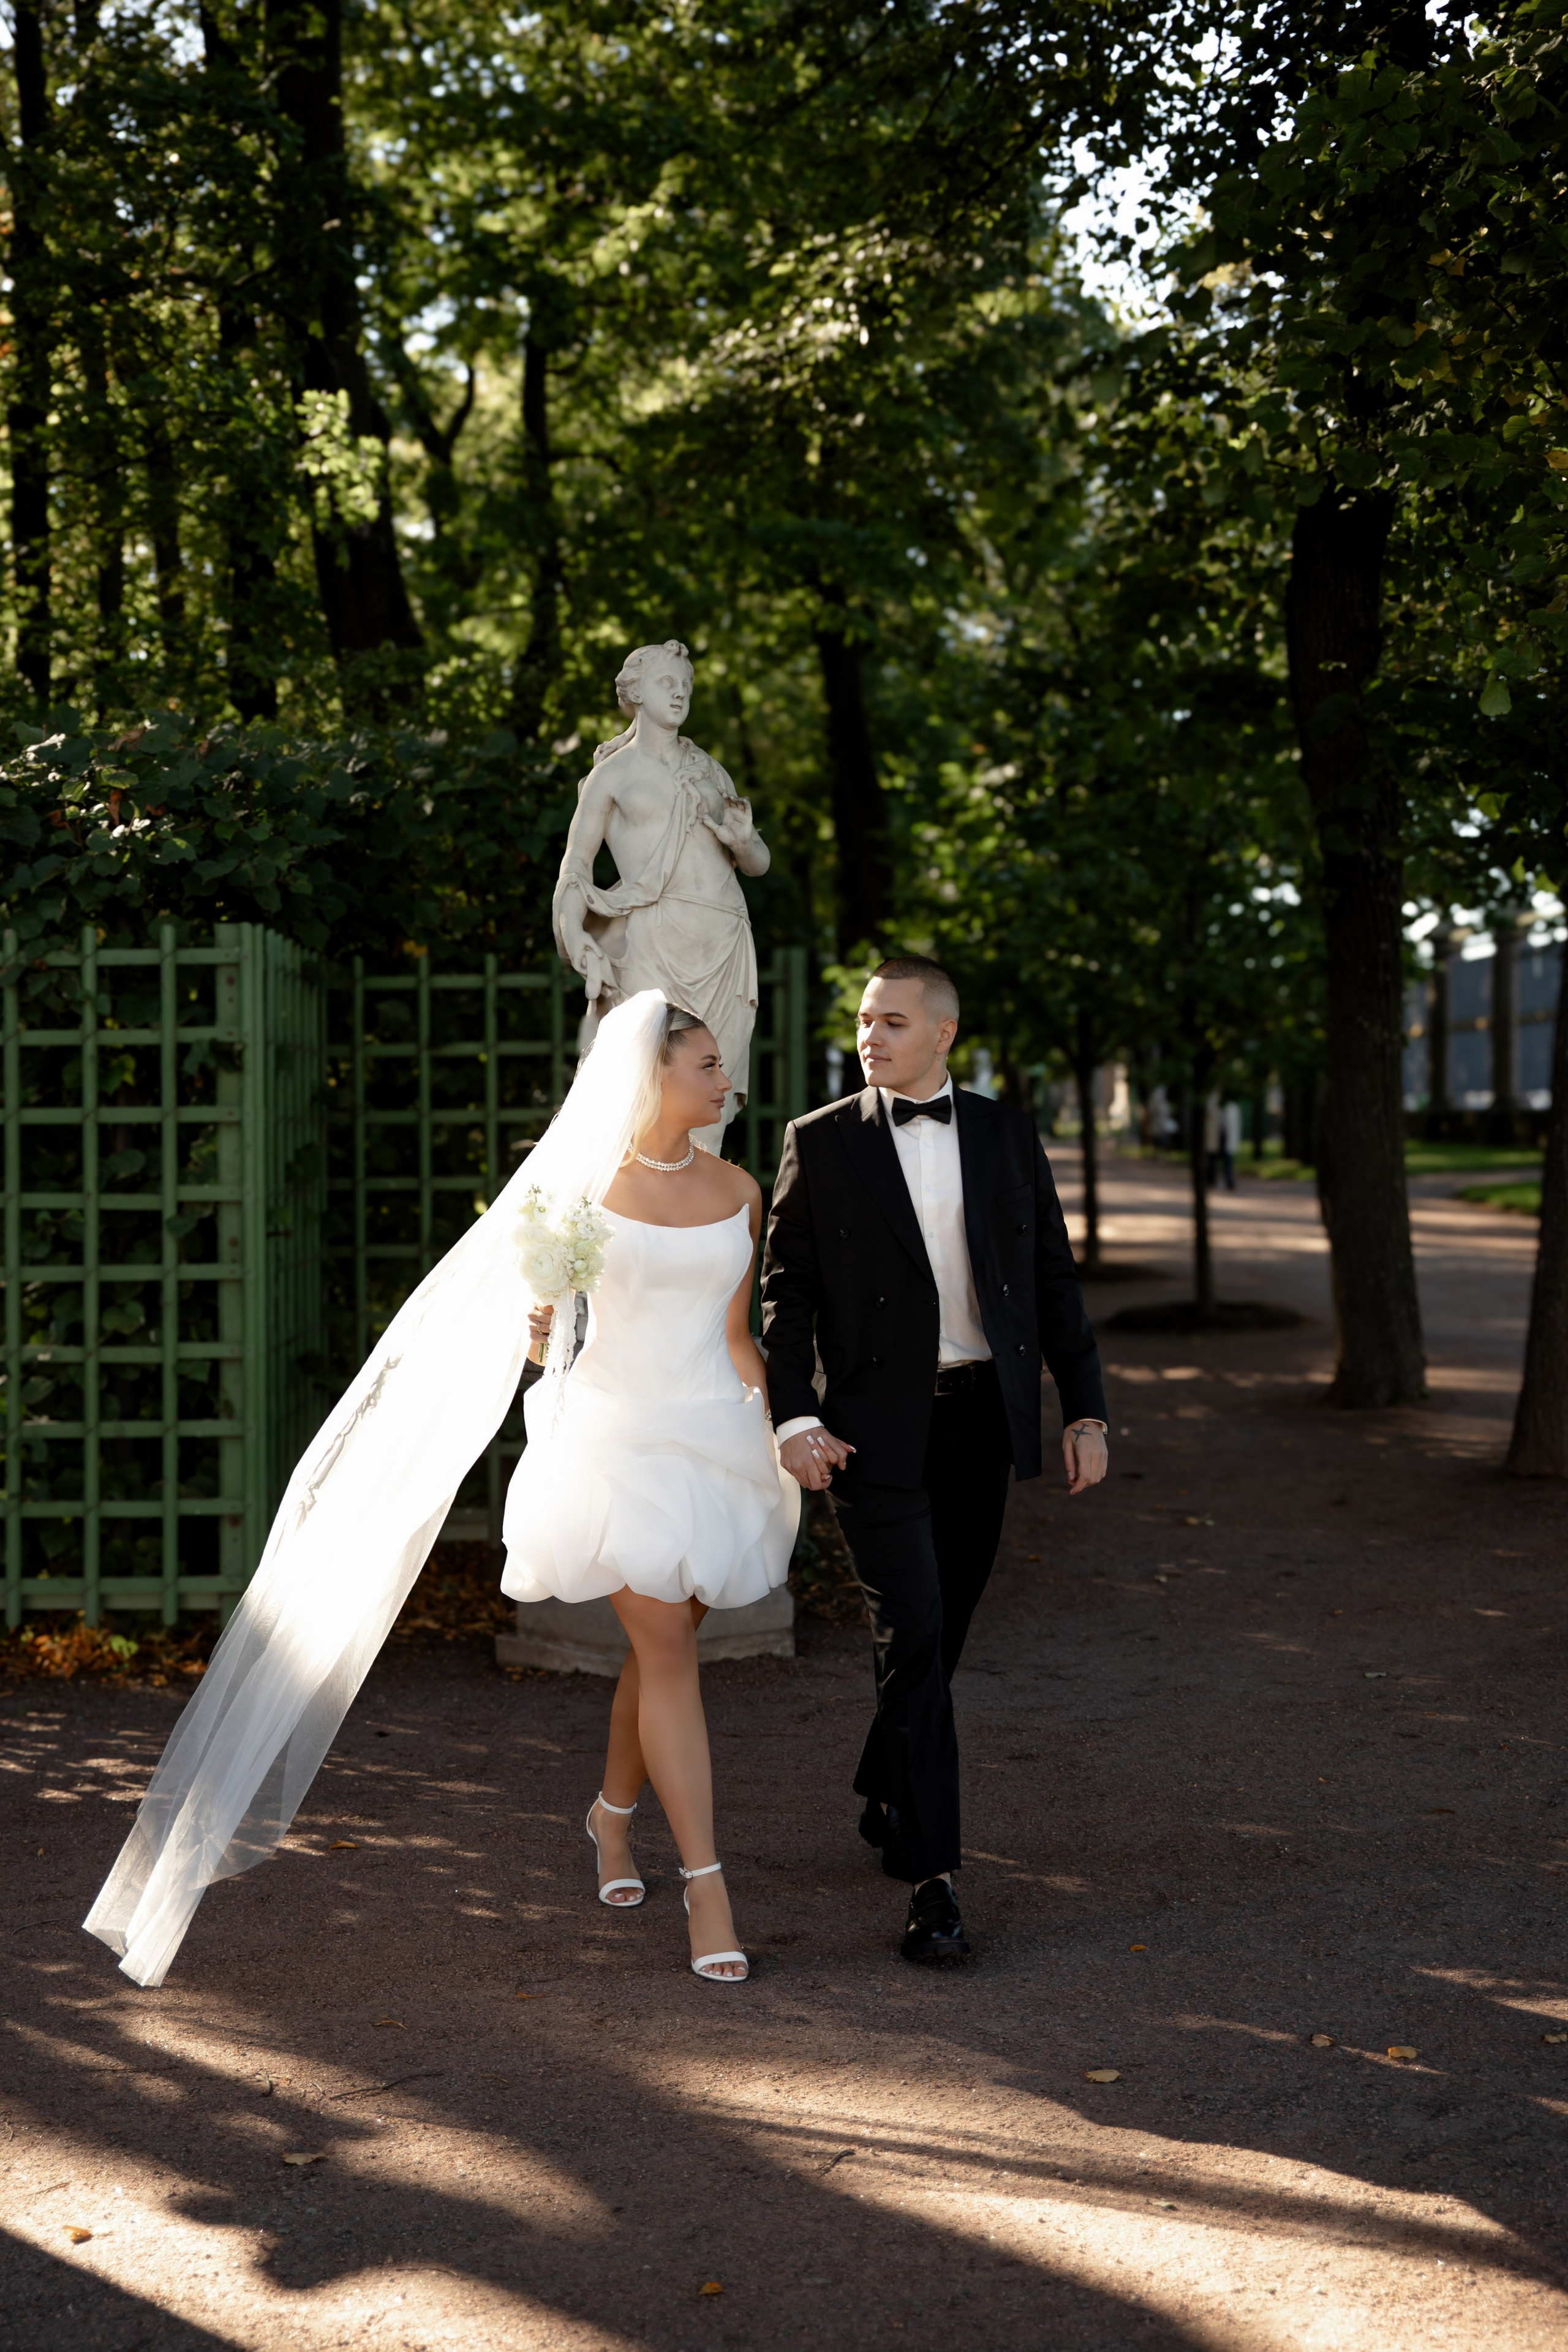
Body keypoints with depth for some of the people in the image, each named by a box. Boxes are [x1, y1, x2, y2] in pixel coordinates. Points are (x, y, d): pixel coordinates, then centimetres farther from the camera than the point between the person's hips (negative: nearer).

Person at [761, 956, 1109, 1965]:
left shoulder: (1007, 1136, 7)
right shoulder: (821, 1141, 1)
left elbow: (1056, 1279, 9)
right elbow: (788, 1289, 0)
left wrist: (1087, 1410, 4)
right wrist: (794, 1417, -11)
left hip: (984, 1417, 3)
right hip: (877, 1426, -3)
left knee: (942, 1629, 13)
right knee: (914, 1642, -10)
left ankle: (886, 1796, 38)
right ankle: (933, 1880, -8)